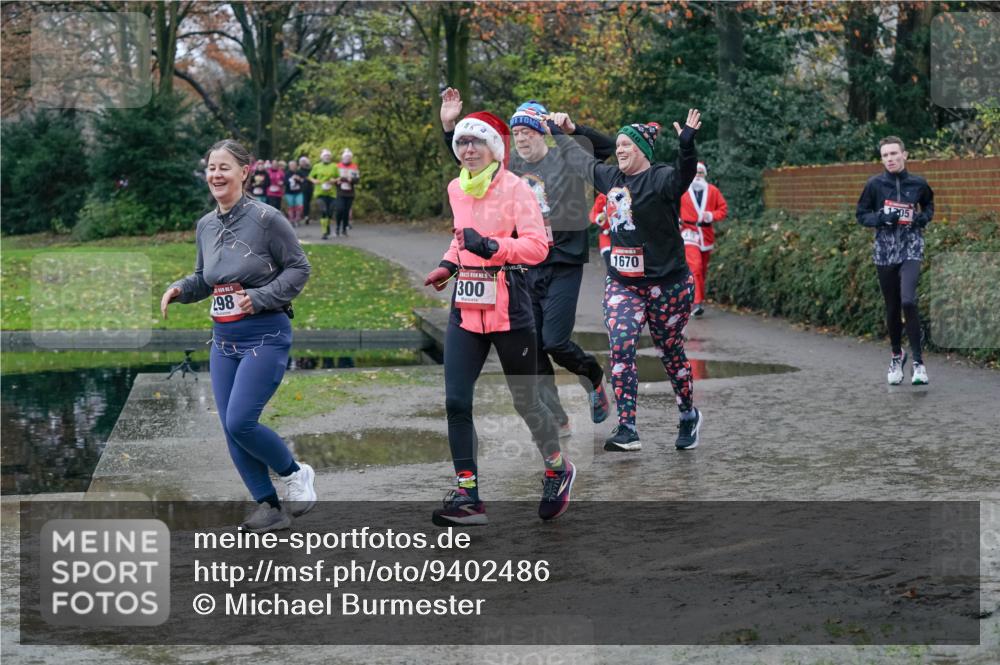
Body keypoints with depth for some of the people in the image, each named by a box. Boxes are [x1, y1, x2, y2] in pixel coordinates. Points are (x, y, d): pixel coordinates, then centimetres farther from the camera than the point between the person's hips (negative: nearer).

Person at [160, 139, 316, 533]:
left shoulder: (266, 219, -12)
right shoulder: (206, 226, 7)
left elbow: (299, 268, -7)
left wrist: (259, 298, -17)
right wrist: (179, 289, -2)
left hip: (265, 336, -7)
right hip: (224, 338, 7)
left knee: (240, 422, -15)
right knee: (231, 430, 3)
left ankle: (295, 475, 10)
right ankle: (269, 506, 14)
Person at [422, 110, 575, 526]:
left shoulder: (515, 188, -9)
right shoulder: (456, 189, 11)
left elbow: (538, 245, -18)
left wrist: (491, 247, -28)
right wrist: (448, 265, 14)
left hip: (509, 309, -5)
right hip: (465, 309, 6)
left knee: (525, 401, 5)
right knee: (456, 401, -4)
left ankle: (558, 470, 31)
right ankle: (467, 497, 1)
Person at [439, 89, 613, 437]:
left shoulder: (568, 158, -3)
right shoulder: (510, 164, 8)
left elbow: (607, 147, -15)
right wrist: (449, 125, 1)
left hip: (563, 267, -5)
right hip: (524, 269, 5)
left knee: (555, 342, -11)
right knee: (531, 348, 3)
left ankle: (595, 379, 22)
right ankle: (556, 420, 15)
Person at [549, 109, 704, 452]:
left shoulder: (661, 179, -13)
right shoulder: (610, 177, 7)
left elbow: (683, 176, -36)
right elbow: (581, 159, 26)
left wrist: (687, 146, -52)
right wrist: (567, 133, 33)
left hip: (667, 283, -5)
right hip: (621, 284, 5)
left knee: (670, 351, 10)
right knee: (620, 347, -13)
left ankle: (689, 416, 34)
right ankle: (627, 430, -15)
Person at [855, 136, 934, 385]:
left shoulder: (918, 184, 1)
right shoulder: (875, 184, -1)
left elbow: (929, 205, 20)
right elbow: (861, 215, 5)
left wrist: (924, 217, -2)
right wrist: (882, 217, -13)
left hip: (911, 250, -1)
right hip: (885, 252, 1)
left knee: (908, 301, -20)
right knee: (892, 308, 9)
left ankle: (918, 362, -12)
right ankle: (897, 356, 32)